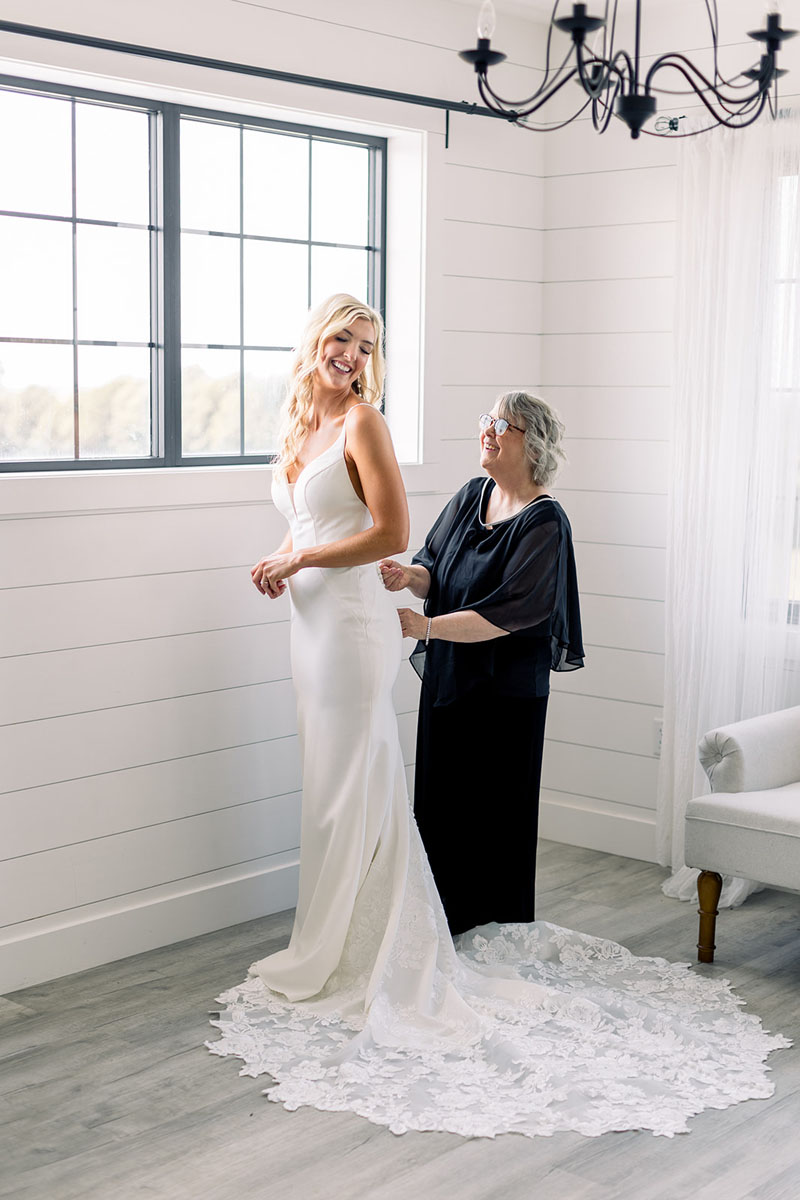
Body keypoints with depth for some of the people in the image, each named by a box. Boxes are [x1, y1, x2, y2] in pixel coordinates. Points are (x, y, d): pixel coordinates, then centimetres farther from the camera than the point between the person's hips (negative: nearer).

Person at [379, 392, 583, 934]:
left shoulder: (544, 523, -15)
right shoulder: (471, 496, 7)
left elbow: (508, 613, -23)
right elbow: (435, 569, 7)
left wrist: (426, 627, -27)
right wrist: (410, 575, -15)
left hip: (507, 692, -7)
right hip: (448, 680, 7)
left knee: (496, 810, 3)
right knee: (442, 802, 11)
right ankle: (448, 927, 25)